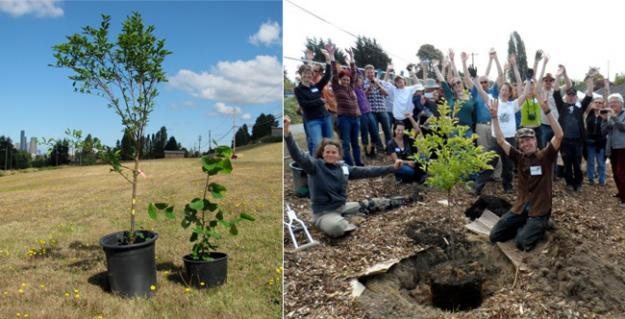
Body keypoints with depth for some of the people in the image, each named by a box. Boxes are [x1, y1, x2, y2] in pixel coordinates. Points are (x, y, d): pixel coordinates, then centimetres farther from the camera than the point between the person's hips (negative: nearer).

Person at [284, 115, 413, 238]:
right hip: (324, 212, -5)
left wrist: (392, 168, 7)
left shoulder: (344, 168, 4)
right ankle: (344, 221, -9)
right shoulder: (315, 165, -13)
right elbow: (298, 156, -29)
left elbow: (367, 171, 7)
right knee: (337, 227, -35)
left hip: (343, 207, 5)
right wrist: (287, 132, -44)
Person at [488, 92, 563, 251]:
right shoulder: (519, 157, 5)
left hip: (539, 210, -5)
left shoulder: (545, 156, -5)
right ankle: (525, 226, 17)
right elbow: (500, 140, 1)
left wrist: (546, 109, -30)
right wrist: (494, 116, -10)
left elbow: (559, 135, -21)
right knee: (495, 236, -4)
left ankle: (540, 227, 8)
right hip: (520, 207, 5)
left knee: (522, 243, -23)